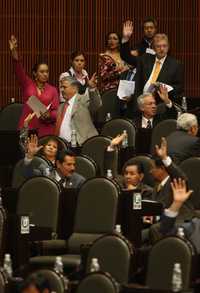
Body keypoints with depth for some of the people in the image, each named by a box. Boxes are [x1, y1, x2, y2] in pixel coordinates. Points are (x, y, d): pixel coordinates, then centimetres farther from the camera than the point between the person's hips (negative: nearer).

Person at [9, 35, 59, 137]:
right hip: (27, 128, 0)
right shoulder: (27, 85, 7)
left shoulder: (52, 90, 7)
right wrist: (14, 51, -23)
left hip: (46, 130, 0)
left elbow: (56, 111, 4)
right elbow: (19, 70, -8)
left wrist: (49, 115, -20)